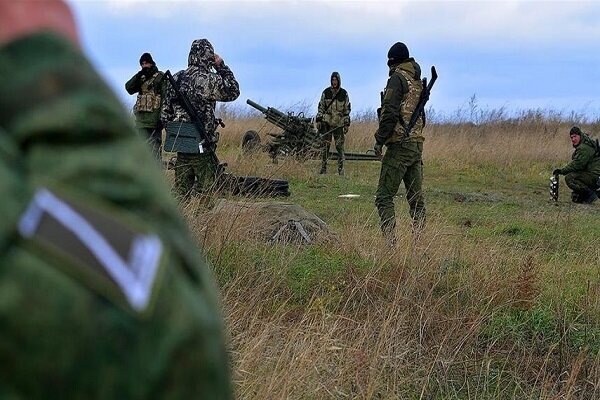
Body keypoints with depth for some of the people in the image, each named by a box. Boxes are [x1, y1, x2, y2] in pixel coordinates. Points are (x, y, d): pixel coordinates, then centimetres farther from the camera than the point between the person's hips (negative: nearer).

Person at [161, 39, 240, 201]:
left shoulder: (175, 79, 7)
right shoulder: (209, 80, -13)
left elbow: (165, 112, 11)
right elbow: (232, 92, 2)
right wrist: (221, 66, 6)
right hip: (201, 145, -6)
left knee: (181, 192, 11)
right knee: (206, 191, 0)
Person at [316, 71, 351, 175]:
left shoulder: (344, 94, 1)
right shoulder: (326, 92, 3)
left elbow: (347, 110, 4)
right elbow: (321, 107, 7)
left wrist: (347, 124, -1)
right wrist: (318, 120, -1)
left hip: (339, 124, -1)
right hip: (327, 123, 1)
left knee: (340, 147, -1)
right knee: (325, 146, 0)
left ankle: (341, 170, 4)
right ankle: (323, 169, 4)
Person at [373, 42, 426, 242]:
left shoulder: (397, 79, -9)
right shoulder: (418, 81, 16)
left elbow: (390, 113, -17)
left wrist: (379, 140, -11)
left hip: (400, 145, -8)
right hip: (417, 144, 8)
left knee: (384, 196, -8)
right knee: (416, 197, 10)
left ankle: (390, 240, -17)